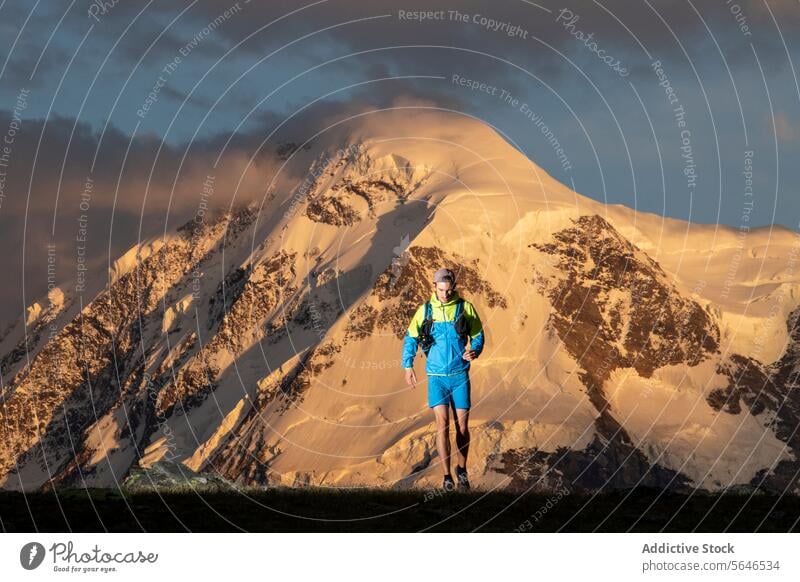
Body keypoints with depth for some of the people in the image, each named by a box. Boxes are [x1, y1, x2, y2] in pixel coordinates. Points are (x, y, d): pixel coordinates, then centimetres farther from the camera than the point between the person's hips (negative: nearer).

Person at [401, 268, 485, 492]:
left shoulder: (465, 308, -1)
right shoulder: (425, 310, 1)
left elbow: (478, 336, 6)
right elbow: (410, 338, 9)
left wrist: (474, 351, -16)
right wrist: (407, 366, -1)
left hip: (460, 375, 0)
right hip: (437, 376, 0)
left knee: (462, 425, 4)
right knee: (442, 423, -9)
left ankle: (462, 469, 25)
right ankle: (447, 477, -7)